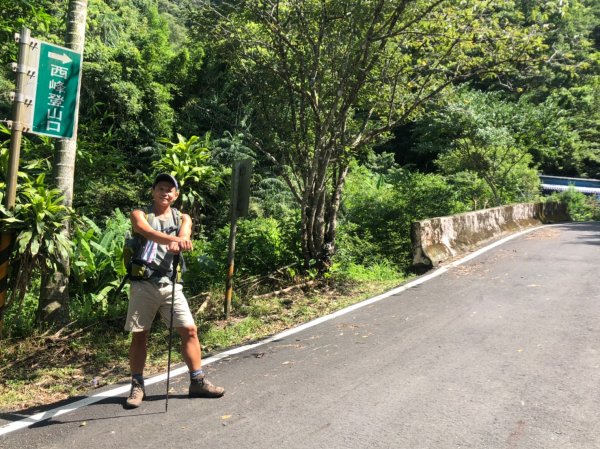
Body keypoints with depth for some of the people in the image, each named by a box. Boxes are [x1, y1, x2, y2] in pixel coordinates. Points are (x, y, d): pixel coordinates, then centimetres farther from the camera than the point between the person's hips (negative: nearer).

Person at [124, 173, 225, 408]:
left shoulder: (183, 218, 13)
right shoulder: (139, 215, 4)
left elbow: (184, 238, -10)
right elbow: (150, 233, -20)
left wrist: (177, 244, -35)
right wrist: (175, 239, -39)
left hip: (170, 284, 2)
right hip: (143, 284, -2)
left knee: (189, 330, -1)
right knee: (139, 335, 3)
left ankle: (197, 381, 10)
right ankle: (137, 386, 16)